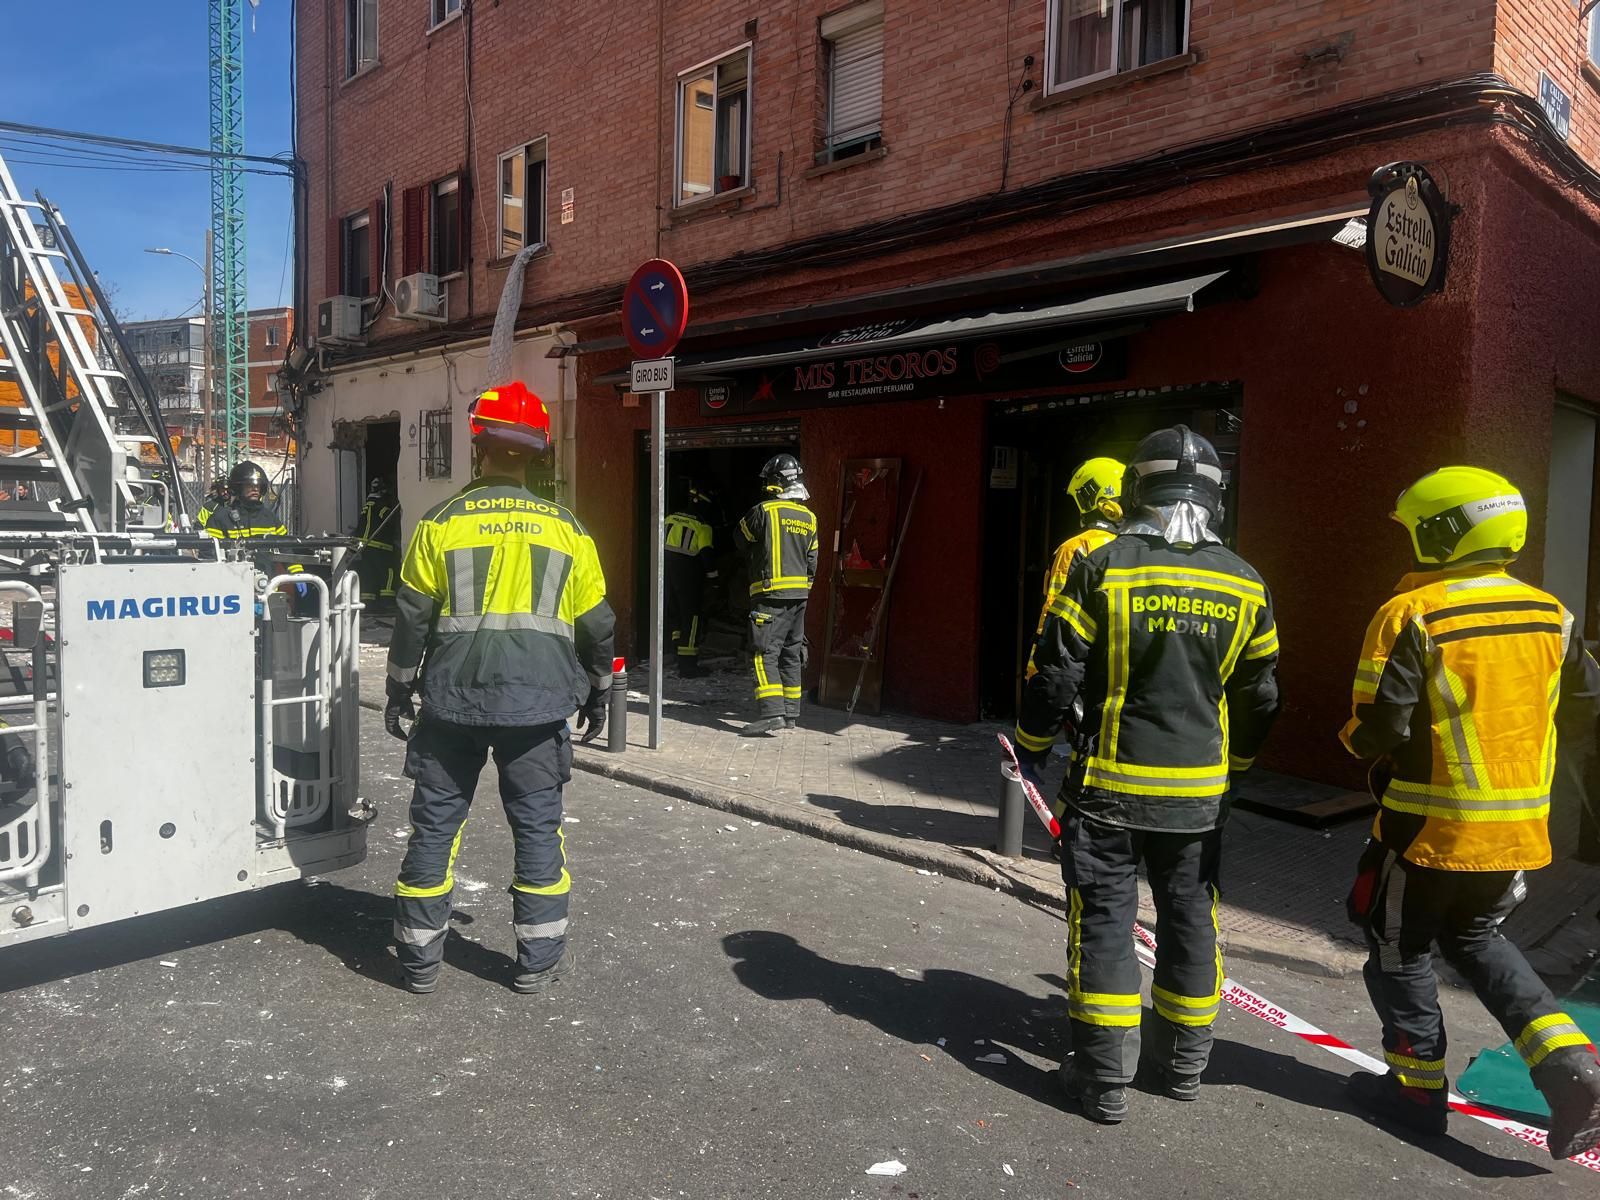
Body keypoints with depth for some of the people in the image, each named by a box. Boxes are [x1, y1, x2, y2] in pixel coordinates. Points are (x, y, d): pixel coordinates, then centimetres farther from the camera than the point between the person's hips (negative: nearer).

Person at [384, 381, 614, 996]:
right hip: (538, 701, 1)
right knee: (537, 825, 9)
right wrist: (596, 692, 20)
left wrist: (400, 689, 14)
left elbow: (411, 615, 3)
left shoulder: (442, 523, 0)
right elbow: (595, 623, 7)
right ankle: (540, 958, 16)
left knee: (434, 822, 11)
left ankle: (419, 958, 20)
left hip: (453, 697, 0)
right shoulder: (567, 529, 3)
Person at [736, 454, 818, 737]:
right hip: (799, 594, 7)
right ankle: (790, 713, 19)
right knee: (791, 654, 13)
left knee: (766, 653, -8)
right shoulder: (809, 518, 10)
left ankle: (771, 713, -17)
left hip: (771, 594, -7)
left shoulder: (764, 511, -9)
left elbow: (742, 538, 6)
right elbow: (812, 561, 14)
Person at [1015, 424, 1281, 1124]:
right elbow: (1258, 697, 9)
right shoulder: (1243, 585, 1)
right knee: (1189, 918, 17)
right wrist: (1232, 762, 26)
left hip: (1110, 784, -4)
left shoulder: (1104, 569, -12)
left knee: (1104, 919, 5)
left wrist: (1033, 745, 6)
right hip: (1198, 791, 4)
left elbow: (1056, 674, -10)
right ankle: (1183, 1061, 31)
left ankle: (1105, 1078, 11)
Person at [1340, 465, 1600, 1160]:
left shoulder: (1412, 615, -17)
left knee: (1402, 951, 14)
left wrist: (1356, 739, 2)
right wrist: (1526, 764, 21)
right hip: (1520, 827, 6)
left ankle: (1418, 1089, 25)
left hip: (1432, 827, -6)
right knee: (1475, 939, 26)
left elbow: (1381, 727, -19)